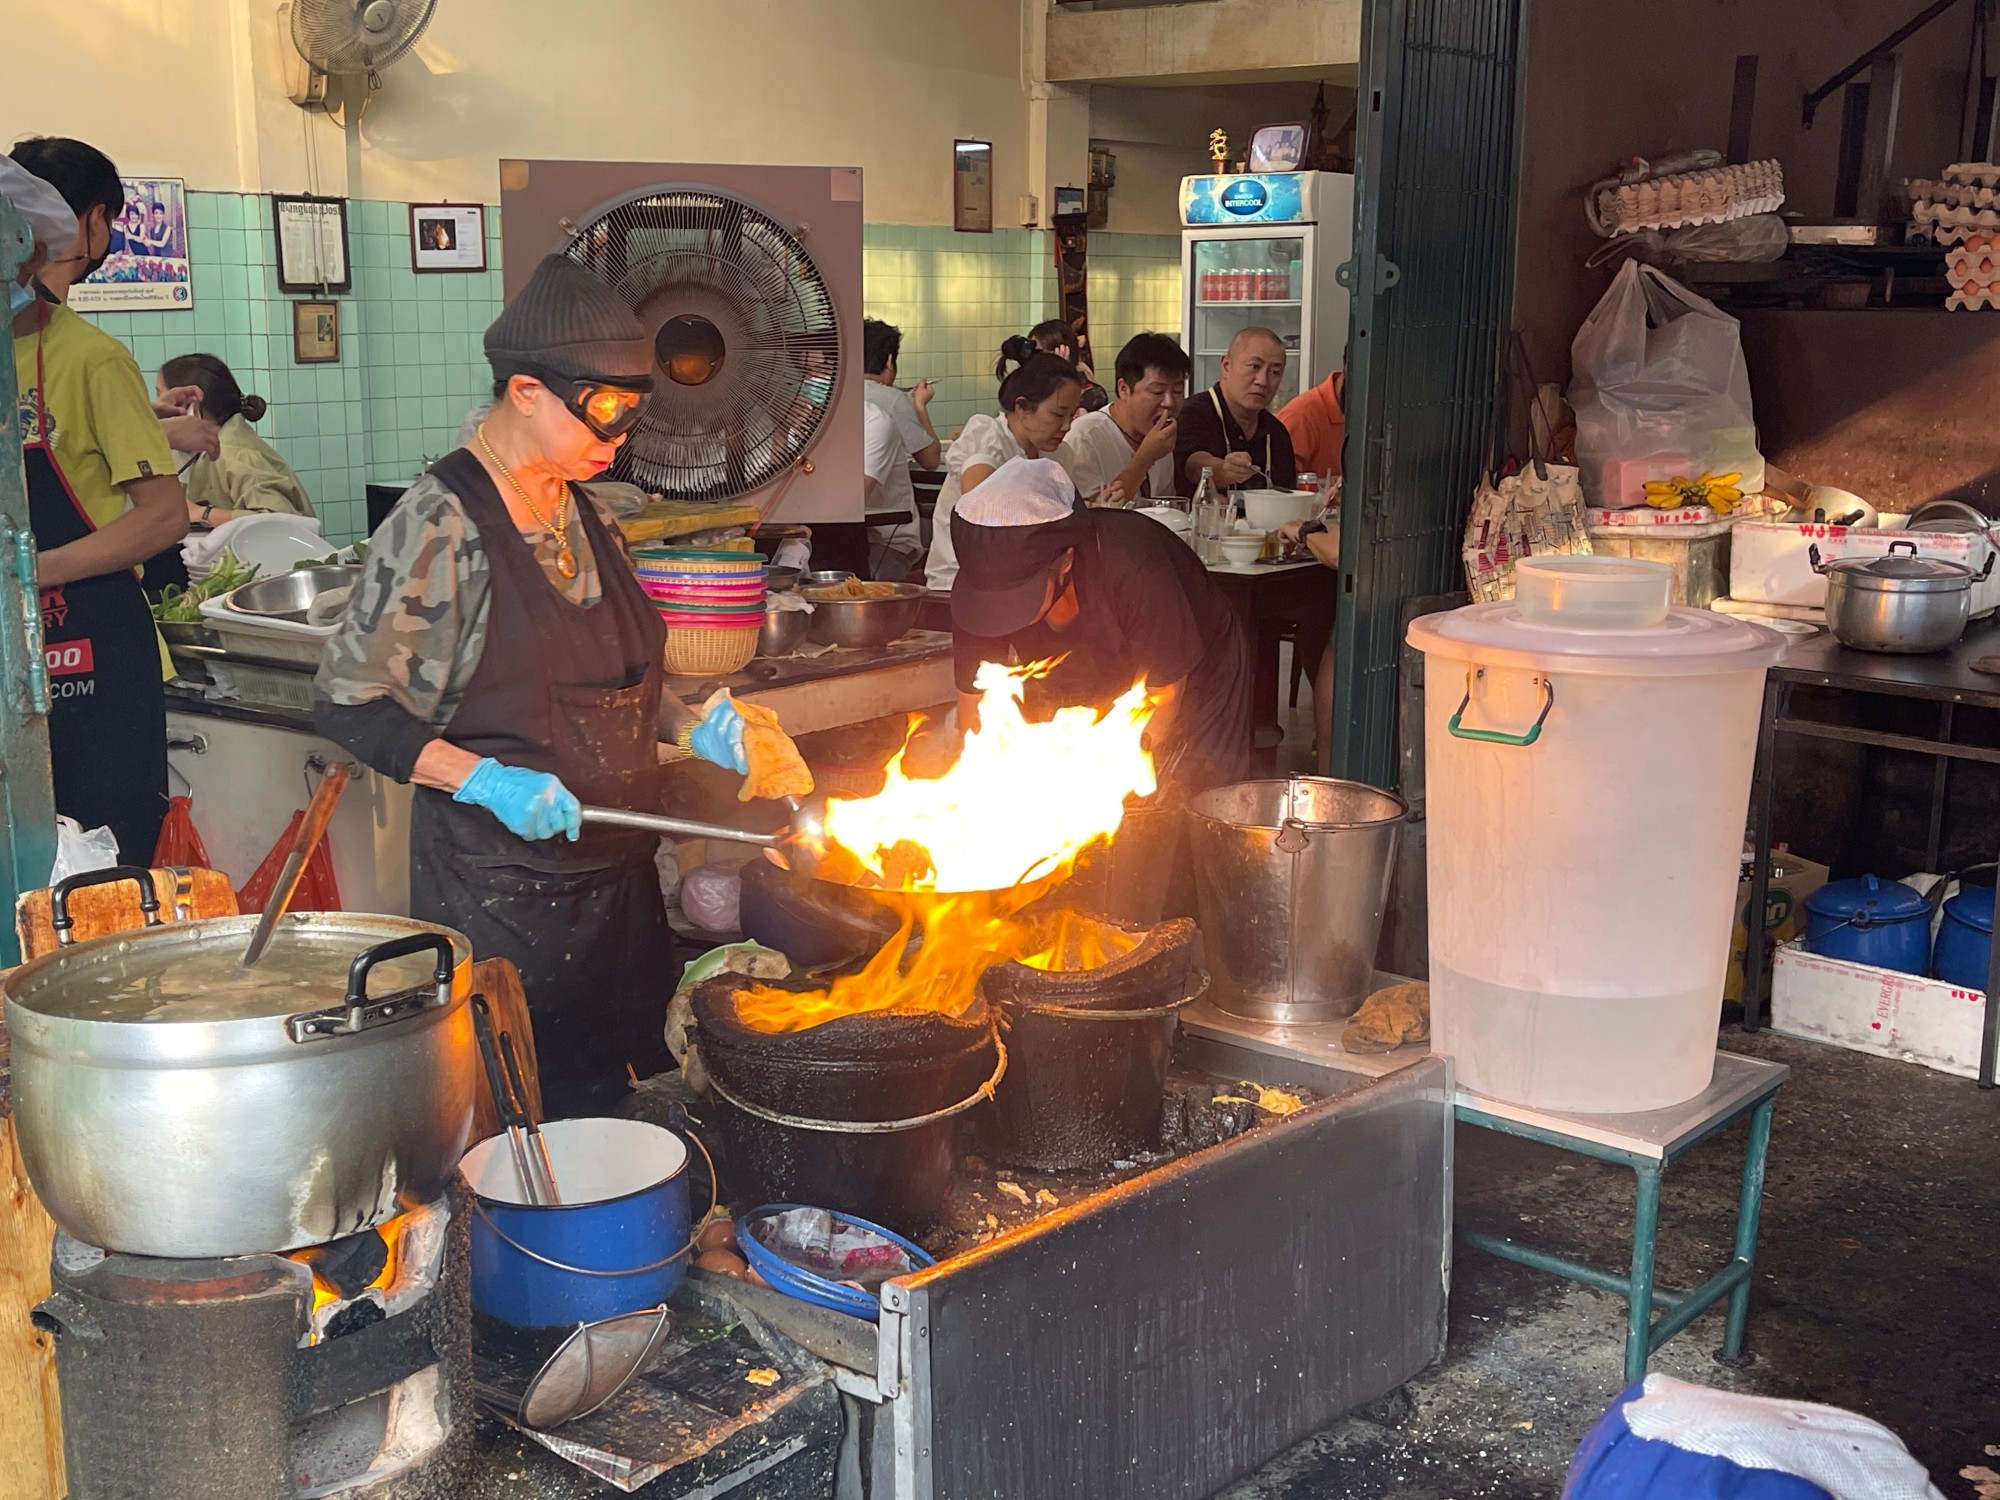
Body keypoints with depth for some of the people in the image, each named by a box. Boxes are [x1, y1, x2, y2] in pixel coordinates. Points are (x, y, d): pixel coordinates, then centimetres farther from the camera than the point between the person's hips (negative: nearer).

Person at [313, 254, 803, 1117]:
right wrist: (486, 781, -22)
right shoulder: (442, 521, -13)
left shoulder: (577, 511, 11)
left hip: (613, 876, 7)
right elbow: (347, 705, -12)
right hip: (500, 884, -7)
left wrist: (690, 726, 6)